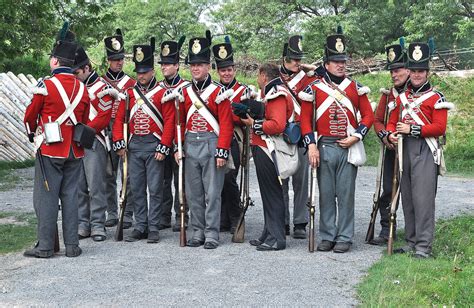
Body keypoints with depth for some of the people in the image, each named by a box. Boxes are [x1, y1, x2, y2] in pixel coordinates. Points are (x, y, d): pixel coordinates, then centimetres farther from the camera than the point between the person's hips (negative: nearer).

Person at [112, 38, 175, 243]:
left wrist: (163, 148, -12)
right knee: (136, 188, 8)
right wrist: (119, 143, 1)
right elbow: (120, 119, 11)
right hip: (134, 146, 4)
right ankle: (140, 227, 16)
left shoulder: (162, 93, -3)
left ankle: (153, 228, 6)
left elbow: (169, 122, -7)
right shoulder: (129, 93, 11)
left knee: (155, 188, 0)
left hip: (154, 146, -4)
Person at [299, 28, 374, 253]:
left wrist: (355, 137, -6)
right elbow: (305, 119, 2)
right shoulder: (314, 89, 2)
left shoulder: (355, 88, 7)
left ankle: (344, 238, 10)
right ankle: (327, 237, 14)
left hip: (348, 148, 1)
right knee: (326, 194, 5)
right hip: (324, 148, 0)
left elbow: (368, 115, 8)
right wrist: (311, 146, -7)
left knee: (346, 194, 3)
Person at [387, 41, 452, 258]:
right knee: (407, 198, 9)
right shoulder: (401, 98, 16)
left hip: (425, 151, -6)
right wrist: (391, 134, -5)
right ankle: (411, 242, 17)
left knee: (423, 198, -10)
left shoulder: (436, 98, -1)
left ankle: (424, 247, -8)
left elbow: (440, 127, -8)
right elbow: (392, 121, 18)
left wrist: (413, 130, -15)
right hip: (404, 149, 6)